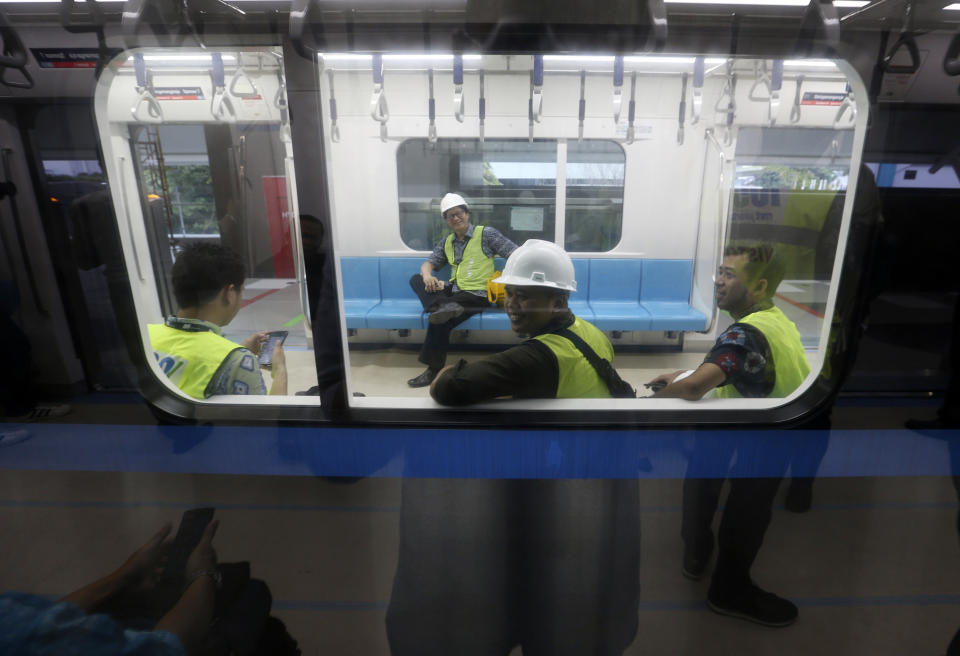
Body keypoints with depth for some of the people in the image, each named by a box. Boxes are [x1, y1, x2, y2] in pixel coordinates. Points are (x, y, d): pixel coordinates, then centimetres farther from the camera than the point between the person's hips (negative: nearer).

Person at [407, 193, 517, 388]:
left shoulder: (486, 233, 0)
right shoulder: (447, 242, 18)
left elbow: (516, 254, -3)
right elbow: (428, 263, 14)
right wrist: (427, 275, -11)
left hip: (477, 294, -6)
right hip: (453, 292, 7)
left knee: (439, 321, -28)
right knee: (416, 279, -9)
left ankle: (434, 370, -12)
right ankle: (444, 307, -36)